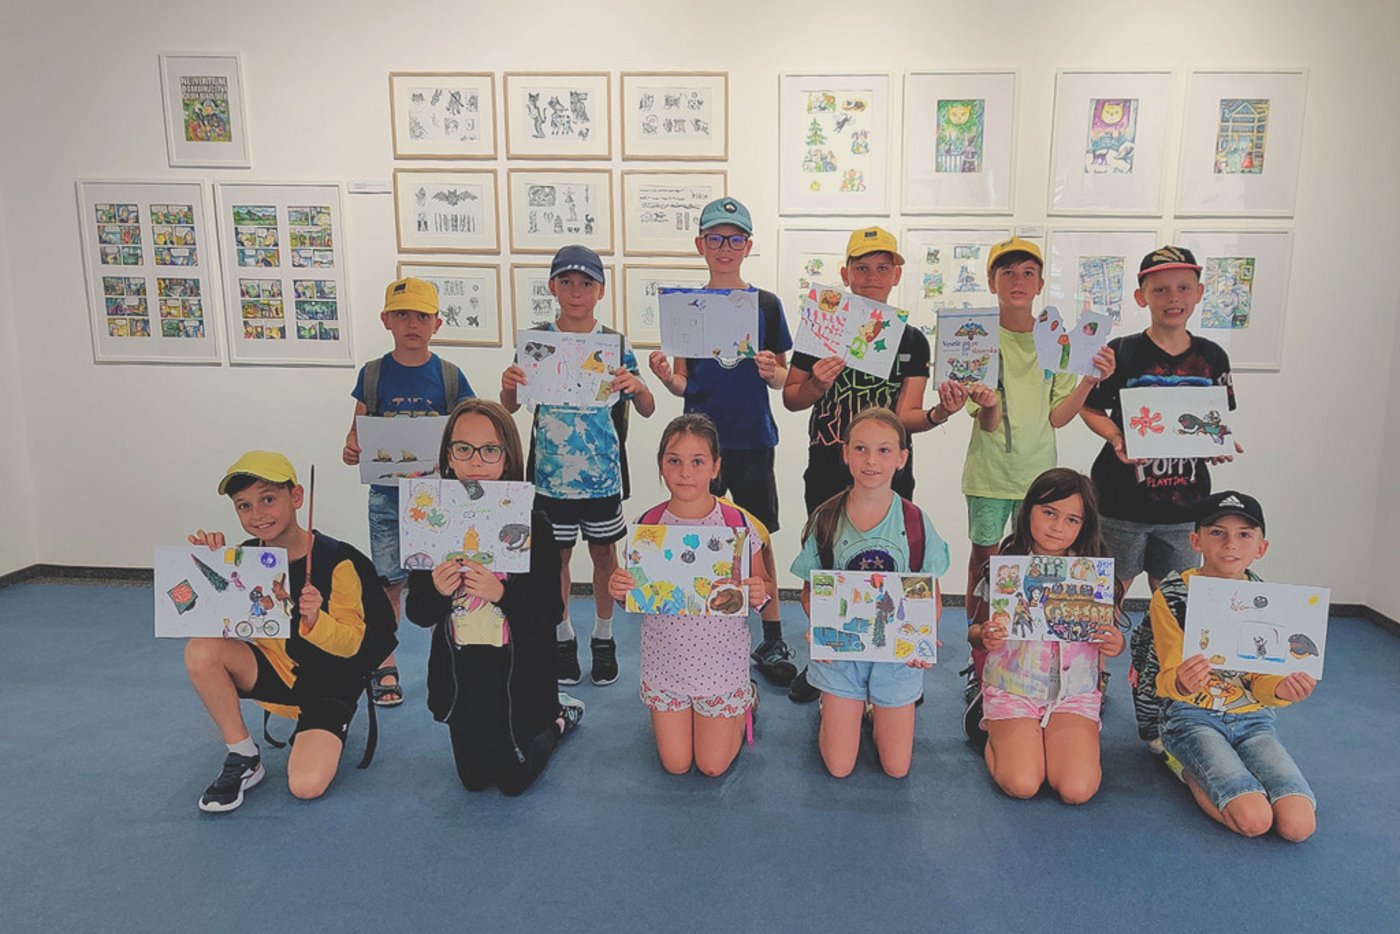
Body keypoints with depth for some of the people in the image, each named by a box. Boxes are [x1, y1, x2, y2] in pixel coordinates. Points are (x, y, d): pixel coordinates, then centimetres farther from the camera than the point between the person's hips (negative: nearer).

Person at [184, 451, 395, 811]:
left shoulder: (336, 560, -19)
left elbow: (352, 643, -17)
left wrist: (315, 621, -37)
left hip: (329, 685, -4)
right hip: (273, 671, 4)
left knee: (306, 785, -24)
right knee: (200, 650, -24)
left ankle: (318, 734, 14)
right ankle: (243, 758, -7)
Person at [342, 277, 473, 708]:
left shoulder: (449, 376, -1)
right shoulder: (373, 374, 2)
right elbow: (358, 429, 7)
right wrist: (350, 450, -14)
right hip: (388, 495, 1)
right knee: (389, 582, 9)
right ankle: (385, 665, 27)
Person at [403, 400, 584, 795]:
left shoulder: (533, 525, -16)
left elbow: (552, 610, -17)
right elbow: (417, 613, -4)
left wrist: (502, 593, -33)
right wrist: (437, 591, -25)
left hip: (519, 676, -3)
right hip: (461, 674, 3)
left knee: (513, 780, 13)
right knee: (474, 778, 21)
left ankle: (558, 715, 38)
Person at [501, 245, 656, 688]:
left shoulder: (616, 344, -3)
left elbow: (647, 410, 0)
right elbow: (511, 408, 3)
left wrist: (637, 387, -23)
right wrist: (509, 385, -20)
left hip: (603, 474, 0)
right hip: (552, 473, 0)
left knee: (604, 552, 11)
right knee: (557, 555, 11)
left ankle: (603, 638, 31)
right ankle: (563, 636, 32)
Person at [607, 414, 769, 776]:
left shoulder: (738, 524, -13)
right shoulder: (647, 525, -9)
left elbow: (762, 586, -2)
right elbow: (633, 599, 1)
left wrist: (760, 594, -24)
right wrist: (619, 591, -21)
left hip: (721, 661, -2)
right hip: (664, 661, 2)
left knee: (713, 766, 10)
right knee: (675, 765, 11)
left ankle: (745, 700, 36)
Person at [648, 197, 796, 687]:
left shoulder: (766, 305, 4)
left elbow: (782, 379, 8)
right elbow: (683, 384, 6)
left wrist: (771, 371, -14)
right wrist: (666, 377, -16)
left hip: (752, 439, 0)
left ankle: (772, 641, 20)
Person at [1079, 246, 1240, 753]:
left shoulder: (1212, 358, 7)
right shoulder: (1121, 353, -3)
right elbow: (1090, 409, 2)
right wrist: (1118, 439, -15)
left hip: (1184, 502, 3)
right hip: (1122, 501, -3)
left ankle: (1152, 712, 20)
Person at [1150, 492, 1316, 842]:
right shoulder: (1170, 597, -10)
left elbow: (1260, 680, 2)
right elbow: (1168, 679, -11)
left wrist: (1282, 689, -23)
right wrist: (1181, 683, -36)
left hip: (1251, 718, 4)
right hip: (1192, 717, -4)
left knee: (1298, 825, -17)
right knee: (1254, 820, -22)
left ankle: (1208, 770, 7)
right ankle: (1190, 771, 7)